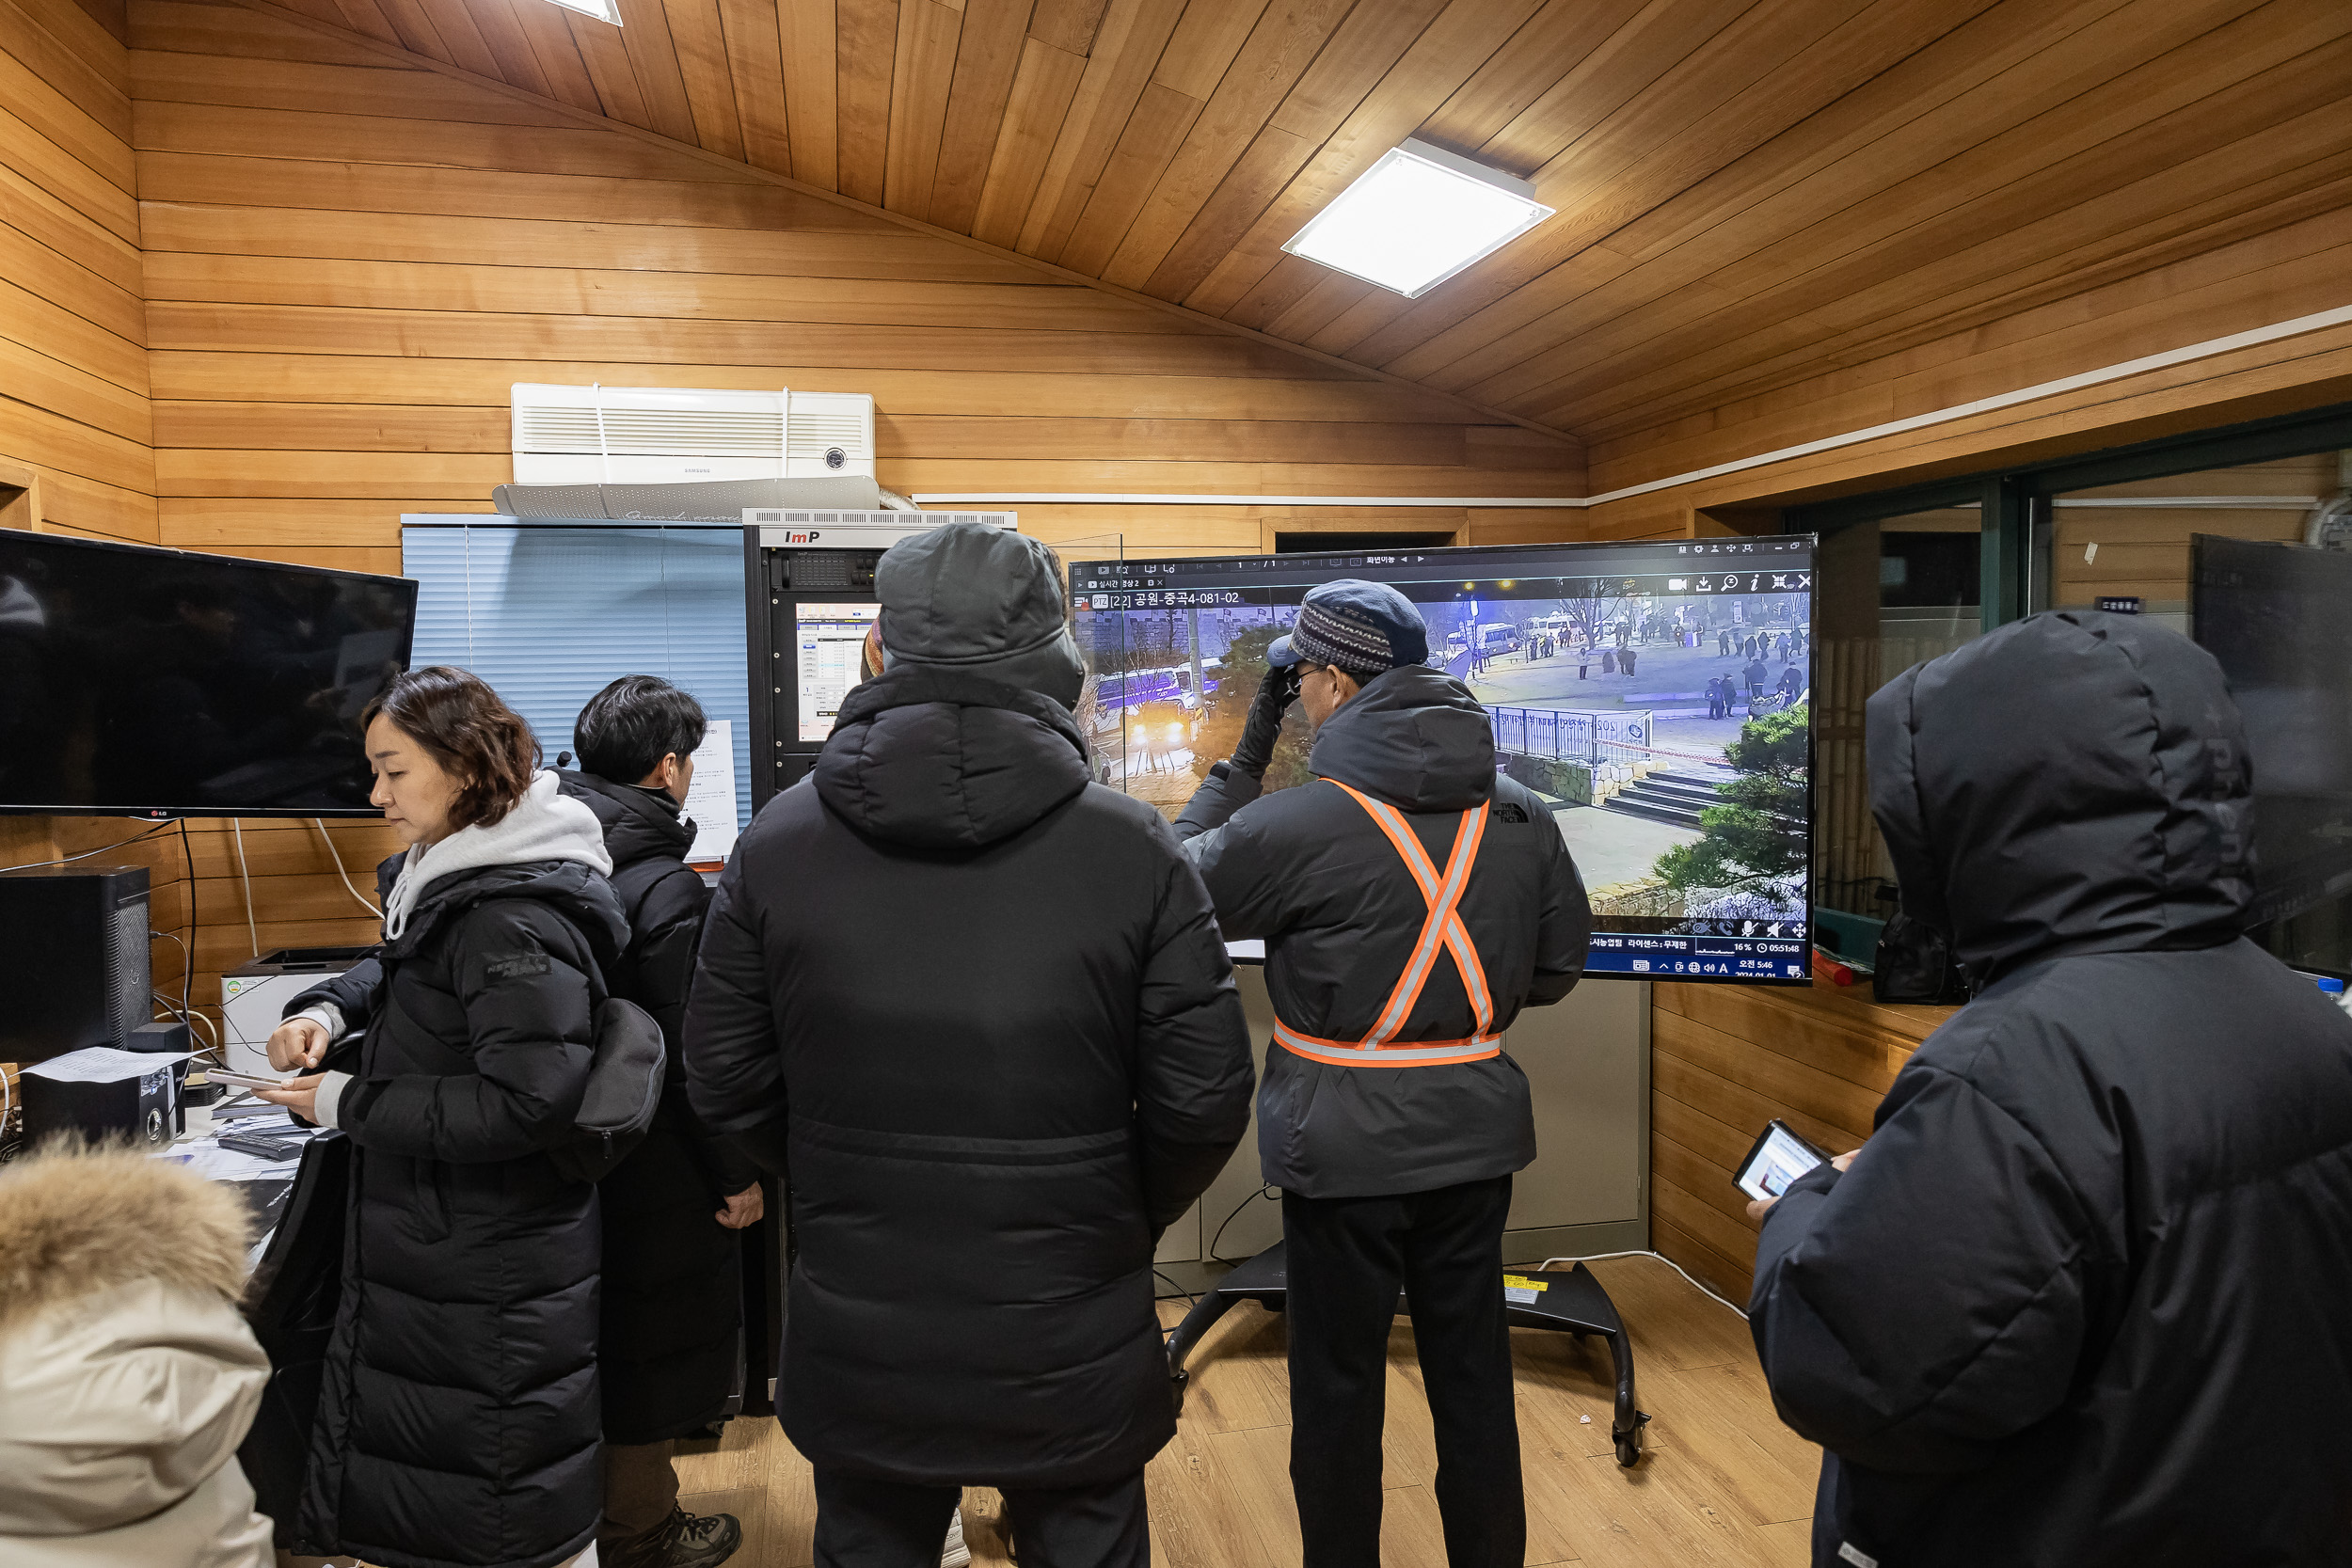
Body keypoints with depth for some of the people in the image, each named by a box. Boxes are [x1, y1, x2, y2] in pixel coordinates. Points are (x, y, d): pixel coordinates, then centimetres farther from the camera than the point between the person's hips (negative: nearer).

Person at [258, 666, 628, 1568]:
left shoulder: (513, 918, -25)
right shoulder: (449, 876, 6)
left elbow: (531, 1103, -29)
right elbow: (404, 969, 23)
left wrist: (347, 1106, -20)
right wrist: (329, 1011, 1)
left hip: (488, 1284, -10)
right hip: (436, 1248, 10)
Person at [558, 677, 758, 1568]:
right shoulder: (666, 889, -22)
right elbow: (692, 1056, -21)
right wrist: (736, 1176, -12)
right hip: (648, 1163, -8)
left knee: (598, 1335, 22)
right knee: (650, 1339, 10)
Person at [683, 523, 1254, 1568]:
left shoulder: (775, 844, -7)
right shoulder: (1133, 848, -13)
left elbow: (726, 1085, -1)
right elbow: (1203, 1099, -11)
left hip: (859, 1345, 2)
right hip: (1073, 1350, -1)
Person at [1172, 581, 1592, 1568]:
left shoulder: (1299, 823, -19)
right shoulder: (1521, 817, -1)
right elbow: (1557, 968, 7)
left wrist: (1246, 756, 2)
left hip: (1345, 1143, -5)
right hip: (1474, 1128, 5)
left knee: (1338, 1384, 13)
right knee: (1473, 1373, 20)